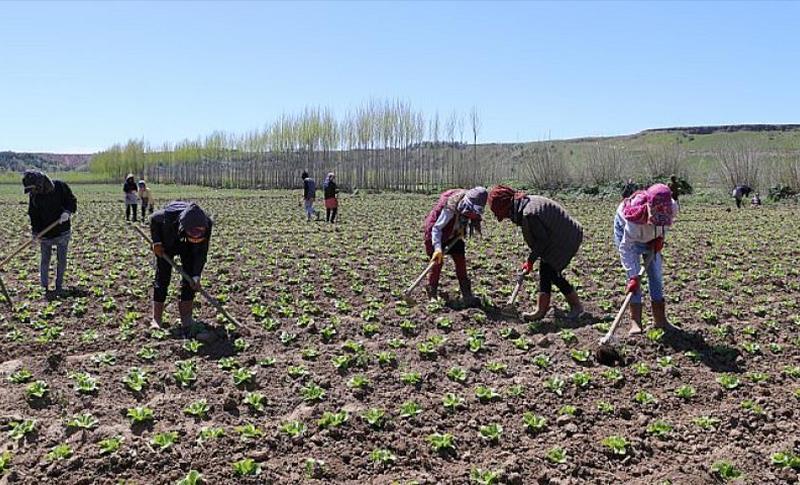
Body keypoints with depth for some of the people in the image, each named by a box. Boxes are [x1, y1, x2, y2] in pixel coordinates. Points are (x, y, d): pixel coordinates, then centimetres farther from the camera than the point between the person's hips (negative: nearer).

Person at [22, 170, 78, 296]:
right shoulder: (33, 195, -4)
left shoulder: (60, 187, -11)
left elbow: (72, 201, -2)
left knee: (62, 260, 5)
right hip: (45, 234, 1)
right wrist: (35, 232, -8)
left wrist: (68, 212, -22)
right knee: (45, 260, 7)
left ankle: (59, 286, 17)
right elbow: (33, 215, 1)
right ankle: (44, 286, 21)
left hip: (62, 232, -1)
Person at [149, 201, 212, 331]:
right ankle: (156, 318, -1)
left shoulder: (206, 224, -35)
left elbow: (201, 252, -24)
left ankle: (186, 316, 1)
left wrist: (196, 275, -29)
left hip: (189, 247, 1)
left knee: (189, 277, -8)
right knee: (162, 277, -6)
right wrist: (156, 242, -19)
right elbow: (154, 219, -14)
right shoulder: (169, 215, -40)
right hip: (167, 242, -1)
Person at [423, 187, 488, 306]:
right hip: (437, 235, -6)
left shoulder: (470, 207, -15)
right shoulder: (450, 208, -37)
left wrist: (462, 231, -6)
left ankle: (467, 295, 2)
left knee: (461, 260, -1)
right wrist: (437, 248, -44)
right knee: (438, 262, -6)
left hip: (454, 235, 7)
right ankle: (432, 293, 13)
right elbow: (436, 228, -35)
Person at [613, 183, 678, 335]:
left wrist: (660, 237, -17)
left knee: (656, 274, 3)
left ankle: (660, 319, 13)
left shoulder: (672, 207, -33)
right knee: (634, 277, -13)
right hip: (625, 230, -5)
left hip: (652, 236, 5)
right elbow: (626, 248, -39)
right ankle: (635, 321, -9)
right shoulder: (635, 218, -46)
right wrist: (633, 277, -43)